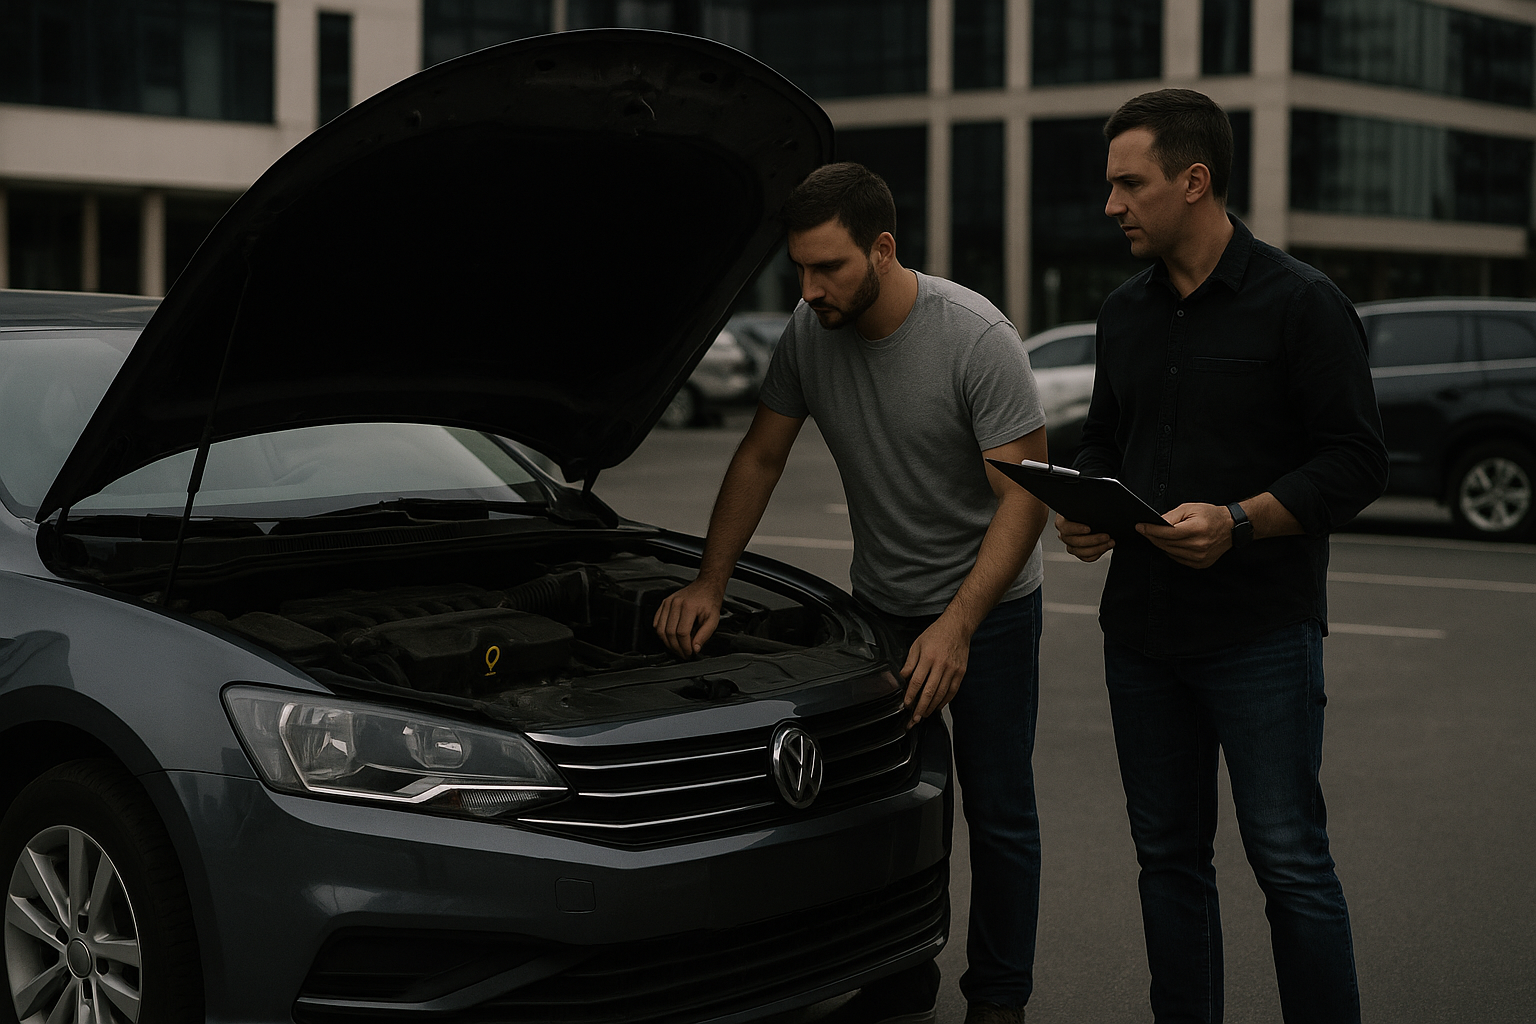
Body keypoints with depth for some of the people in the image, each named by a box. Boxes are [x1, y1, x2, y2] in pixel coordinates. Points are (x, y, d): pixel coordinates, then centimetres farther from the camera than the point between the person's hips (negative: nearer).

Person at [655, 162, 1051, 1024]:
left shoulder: (977, 339, -23)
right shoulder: (811, 333, -7)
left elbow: (1025, 495, -24)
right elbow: (761, 458, 5)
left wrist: (957, 626, -31)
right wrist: (709, 582, -4)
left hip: (991, 606, -5)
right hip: (881, 602, 5)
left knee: (999, 814, 2)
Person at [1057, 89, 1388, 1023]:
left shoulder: (1302, 305, -8)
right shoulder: (1125, 312, 12)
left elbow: (1356, 462, -10)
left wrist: (1237, 522, -23)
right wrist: (1085, 513, 1)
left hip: (1262, 631, -6)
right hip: (1143, 630, 6)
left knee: (1290, 861, -4)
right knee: (1168, 857, 12)